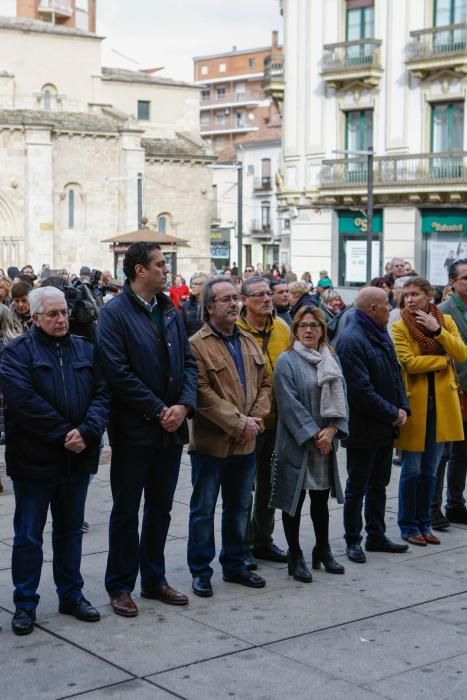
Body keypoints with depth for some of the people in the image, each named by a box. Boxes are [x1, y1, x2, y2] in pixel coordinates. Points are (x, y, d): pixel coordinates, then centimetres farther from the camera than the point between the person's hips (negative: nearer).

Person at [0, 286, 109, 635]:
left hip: (78, 459, 4)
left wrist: (87, 432, -16)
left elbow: (102, 394, 0)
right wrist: (64, 434, -18)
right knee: (28, 536, 4)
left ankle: (72, 594, 27)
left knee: (71, 530, 15)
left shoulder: (85, 349, 8)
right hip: (34, 460, -4)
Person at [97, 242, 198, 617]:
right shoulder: (115, 313, -11)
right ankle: (120, 586, 16)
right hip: (134, 429, -6)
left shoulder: (170, 312, 10)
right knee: (126, 511, 5)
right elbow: (118, 372, -17)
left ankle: (154, 579, 27)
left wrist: (184, 404, -8)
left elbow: (188, 362, 9)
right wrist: (158, 410, -16)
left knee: (161, 508, 15)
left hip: (171, 428, 6)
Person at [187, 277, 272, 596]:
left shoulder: (249, 342, 11)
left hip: (246, 442, 7)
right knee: (204, 509, 4)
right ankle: (201, 571, 15)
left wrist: (256, 417, -5)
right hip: (211, 442, -7)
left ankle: (235, 565, 29)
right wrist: (239, 423, -19)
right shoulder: (198, 345, -12)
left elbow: (265, 383, 11)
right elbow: (203, 394, -19)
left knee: (239, 507, 16)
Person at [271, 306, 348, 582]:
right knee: (295, 499, 2)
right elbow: (290, 403, -13)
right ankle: (295, 557, 11)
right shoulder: (287, 361, -7)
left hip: (327, 442, 5)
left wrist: (331, 430, -9)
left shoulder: (331, 360, 9)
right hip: (297, 443, -5)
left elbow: (341, 397, 5)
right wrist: (314, 434, -15)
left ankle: (323, 550, 27)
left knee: (321, 498, 14)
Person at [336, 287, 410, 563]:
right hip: (363, 429, -9)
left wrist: (403, 408, 0)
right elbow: (361, 390, -24)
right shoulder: (351, 340, -20)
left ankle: (377, 535, 28)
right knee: (357, 488, 4)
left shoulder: (382, 336, 10)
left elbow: (396, 373, 14)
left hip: (386, 427, 9)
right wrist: (392, 414, -16)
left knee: (379, 485, 17)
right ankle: (353, 541, 15)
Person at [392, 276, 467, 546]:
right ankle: (408, 526, 13)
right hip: (414, 402, -4)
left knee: (430, 470, 11)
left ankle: (424, 523, 22)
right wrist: (443, 359, -9)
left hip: (441, 402, 4)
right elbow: (408, 363, -17)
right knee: (412, 469, 1)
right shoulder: (400, 327, -6)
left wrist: (437, 330, -15)